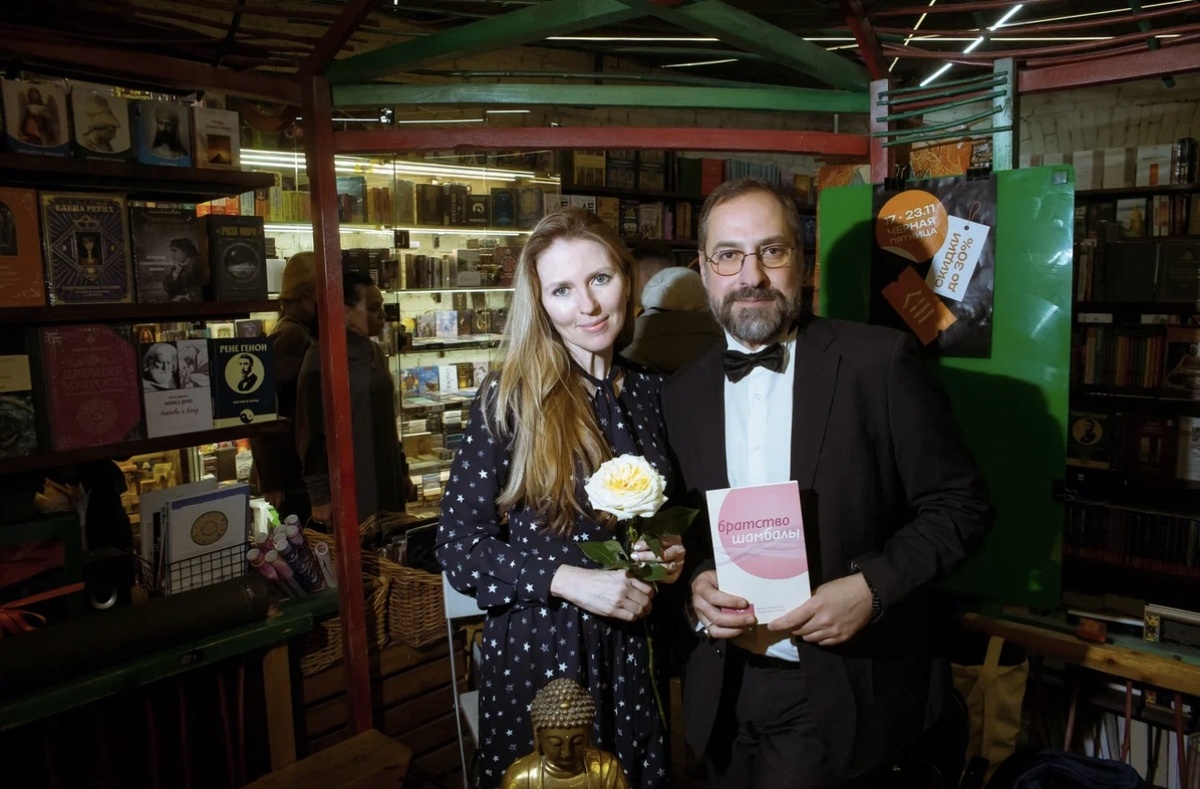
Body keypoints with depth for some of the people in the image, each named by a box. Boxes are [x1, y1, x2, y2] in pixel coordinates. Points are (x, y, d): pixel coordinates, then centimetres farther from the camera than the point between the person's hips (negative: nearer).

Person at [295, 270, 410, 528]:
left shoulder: (375, 352, 10)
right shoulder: (323, 357, -13)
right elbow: (313, 431, -13)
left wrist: (402, 471, 17)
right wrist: (320, 495, -13)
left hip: (385, 482, 7)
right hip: (349, 489, -7)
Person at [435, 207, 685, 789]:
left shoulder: (649, 392, 1)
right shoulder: (509, 398, -13)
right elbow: (459, 546, -12)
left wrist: (671, 553, -7)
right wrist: (569, 579, -22)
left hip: (629, 653, 4)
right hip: (536, 651, -4)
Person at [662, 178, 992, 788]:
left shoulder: (880, 363, -10)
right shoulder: (682, 394, 3)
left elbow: (961, 505, -7)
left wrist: (872, 587, -20)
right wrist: (695, 583, -9)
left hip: (847, 692, -4)